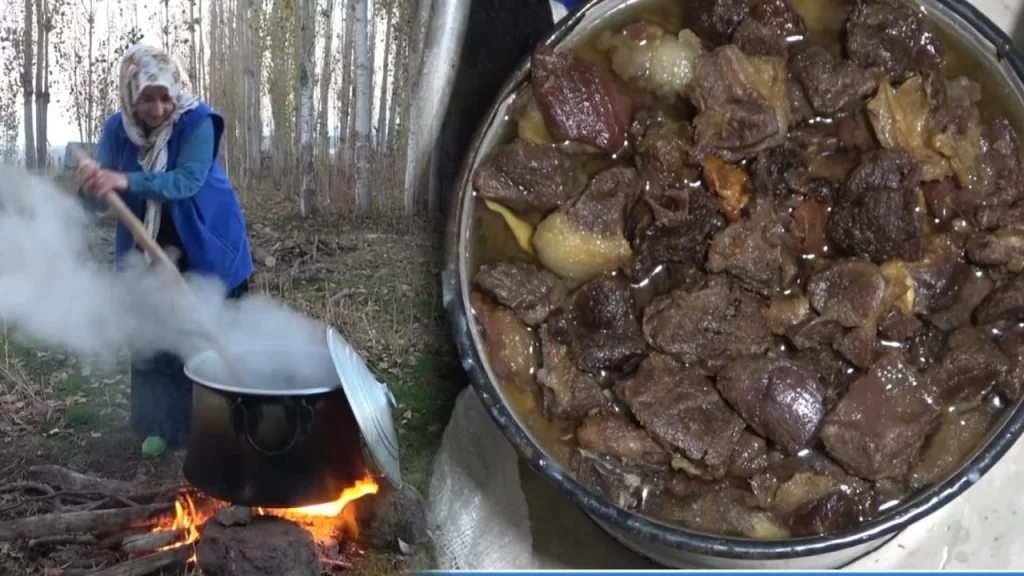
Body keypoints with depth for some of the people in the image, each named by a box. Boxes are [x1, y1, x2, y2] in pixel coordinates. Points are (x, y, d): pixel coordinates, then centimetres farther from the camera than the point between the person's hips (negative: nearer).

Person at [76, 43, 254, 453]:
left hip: (206, 249, -4)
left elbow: (188, 181, -30)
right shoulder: (117, 129, -5)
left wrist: (127, 181, -42)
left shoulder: (198, 123, -17)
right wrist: (90, 184, -31)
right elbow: (102, 197, -7)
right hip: (146, 252, 4)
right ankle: (161, 425, 22)